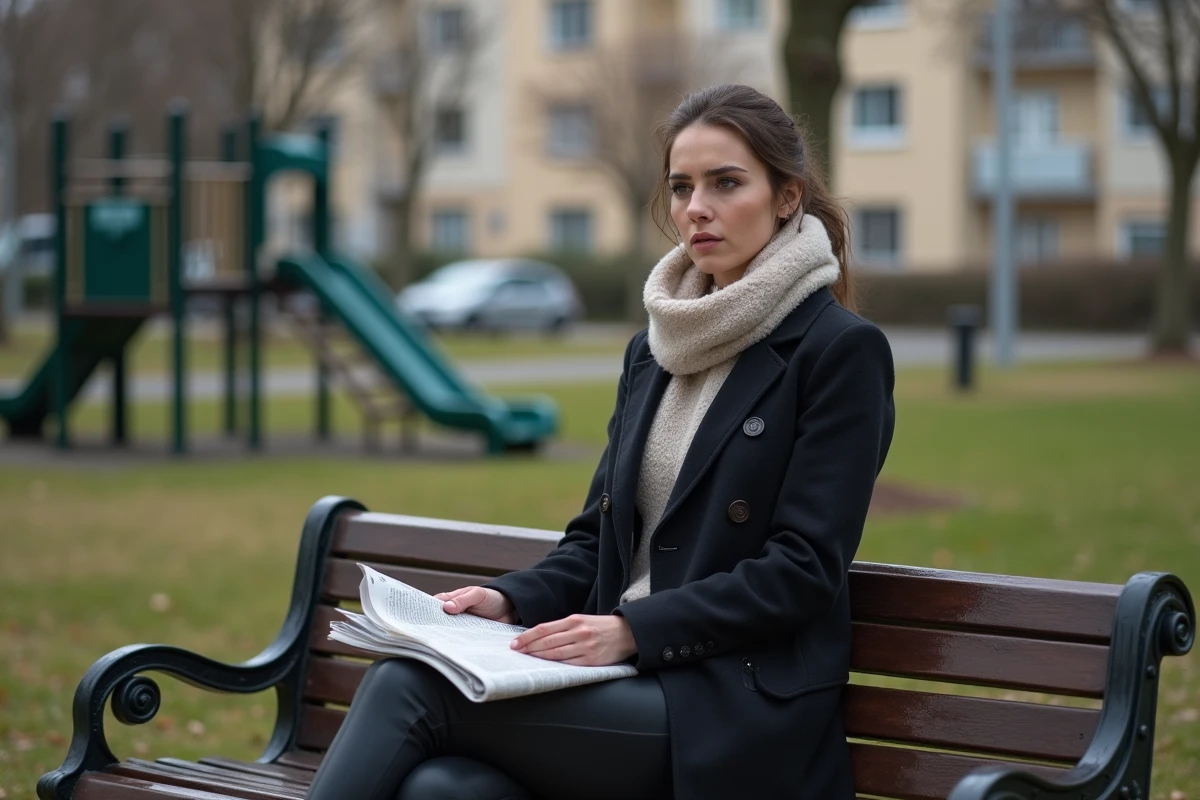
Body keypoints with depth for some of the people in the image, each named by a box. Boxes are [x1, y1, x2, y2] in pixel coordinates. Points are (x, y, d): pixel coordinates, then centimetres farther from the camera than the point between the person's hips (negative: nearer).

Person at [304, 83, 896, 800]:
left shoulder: (843, 351, -4)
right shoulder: (653, 352, 18)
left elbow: (803, 572, -10)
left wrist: (632, 630, -19)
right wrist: (511, 600, 0)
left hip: (738, 714, -6)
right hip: (625, 684, 6)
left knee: (408, 684, -23)